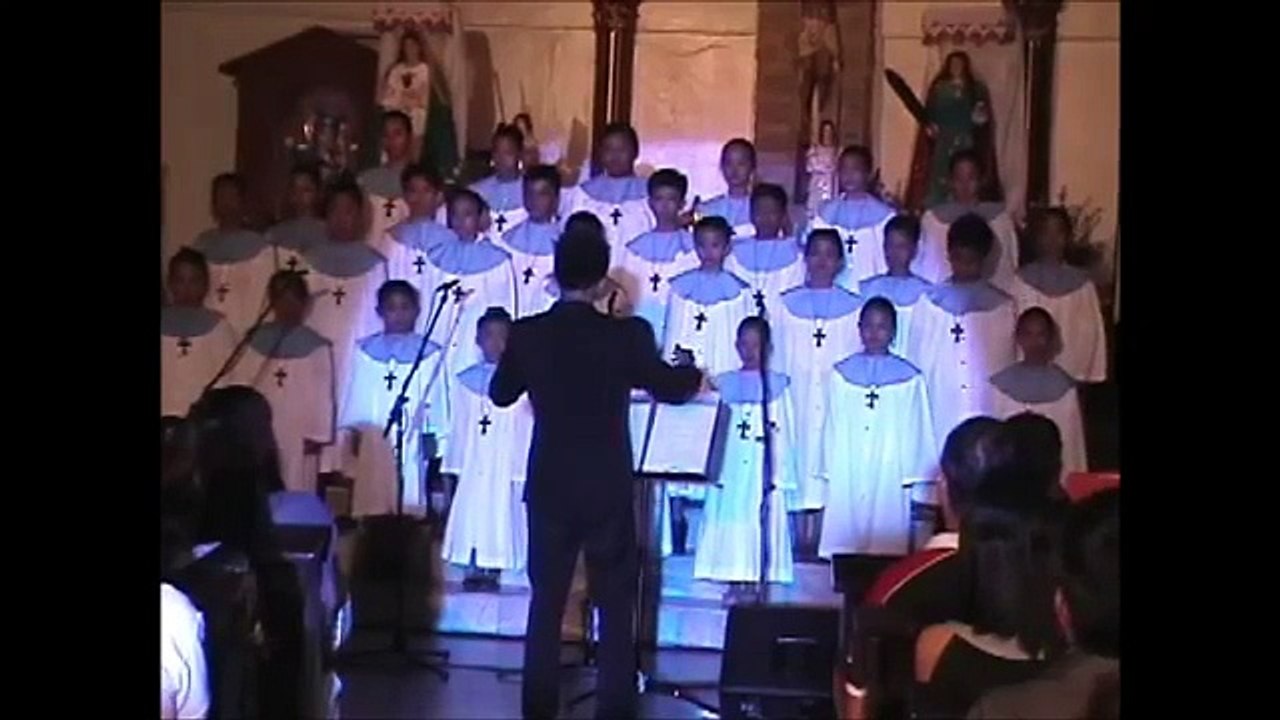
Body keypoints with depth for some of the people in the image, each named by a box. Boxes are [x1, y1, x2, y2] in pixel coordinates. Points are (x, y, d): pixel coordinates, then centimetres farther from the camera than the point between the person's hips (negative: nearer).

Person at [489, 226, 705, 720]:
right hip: (609, 489, -2)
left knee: (546, 601, 12)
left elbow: (500, 395, 11)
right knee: (615, 604, 10)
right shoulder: (628, 335, -11)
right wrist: (694, 374, 29)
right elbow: (669, 388, 7)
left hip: (550, 488, 2)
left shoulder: (527, 333, -6)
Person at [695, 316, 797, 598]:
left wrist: (781, 472, -5)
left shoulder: (777, 384, 4)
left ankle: (755, 581, 2)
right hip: (730, 468, 2)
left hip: (764, 469, -2)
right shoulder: (725, 383, 9)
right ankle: (734, 582, 8)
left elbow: (782, 431, 1)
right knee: (730, 522, 1)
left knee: (760, 522, -3)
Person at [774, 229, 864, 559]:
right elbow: (777, 359, 8)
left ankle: (818, 543, 3)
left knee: (828, 466, -2)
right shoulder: (787, 305, 7)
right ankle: (799, 541, 8)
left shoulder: (854, 307, 5)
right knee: (797, 461, 1)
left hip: (837, 400, -1)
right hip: (796, 399, 1)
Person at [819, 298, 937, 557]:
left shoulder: (909, 379, 2)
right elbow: (833, 429, 9)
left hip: (889, 478, -1)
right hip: (846, 481, 1)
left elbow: (916, 433, 4)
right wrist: (830, 474, 6)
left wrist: (914, 479, 1)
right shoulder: (842, 374, 7)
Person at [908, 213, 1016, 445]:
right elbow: (917, 361, 8)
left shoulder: (1002, 307, 4)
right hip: (938, 410, 0)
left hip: (988, 410, 0)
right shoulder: (929, 304, 4)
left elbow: (1006, 364, 7)